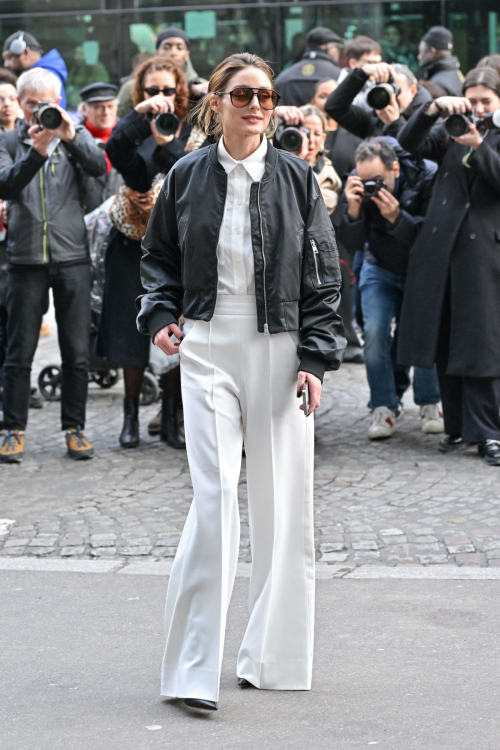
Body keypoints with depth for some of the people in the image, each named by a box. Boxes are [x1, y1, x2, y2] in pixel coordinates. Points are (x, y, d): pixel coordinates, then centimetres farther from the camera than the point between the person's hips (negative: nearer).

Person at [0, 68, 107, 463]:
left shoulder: (76, 135, 8)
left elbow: (99, 167, -11)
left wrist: (70, 137, -28)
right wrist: (35, 153, -27)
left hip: (72, 256, 0)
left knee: (77, 352, 3)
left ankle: (75, 427, 13)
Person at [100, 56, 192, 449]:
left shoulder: (192, 132, 4)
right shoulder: (134, 130, 6)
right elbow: (114, 150, -17)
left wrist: (165, 143, -20)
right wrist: (140, 113, -27)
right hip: (134, 244, 1)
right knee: (133, 328, 1)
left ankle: (172, 415, 11)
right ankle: (131, 415, 12)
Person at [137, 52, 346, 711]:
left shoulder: (296, 178, 2)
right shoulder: (187, 177, 4)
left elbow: (323, 275, 3)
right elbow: (158, 254, 17)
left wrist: (316, 357, -5)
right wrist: (160, 313, 0)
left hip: (280, 350, 1)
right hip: (207, 352, -1)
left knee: (282, 503, 5)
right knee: (214, 498, -11)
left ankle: (273, 657, 19)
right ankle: (194, 671, -7)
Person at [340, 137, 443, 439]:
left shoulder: (427, 176, -28)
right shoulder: (357, 185, -21)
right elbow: (353, 243, -20)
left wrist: (396, 217, -44)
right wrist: (353, 210, -40)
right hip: (381, 269, 2)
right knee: (374, 333, -14)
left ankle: (430, 403, 7)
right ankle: (384, 408, -4)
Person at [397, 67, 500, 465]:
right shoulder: (449, 132, 12)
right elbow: (410, 142, -3)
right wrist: (434, 108, -18)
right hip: (442, 248, 3)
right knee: (445, 342, 7)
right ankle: (458, 426, 16)